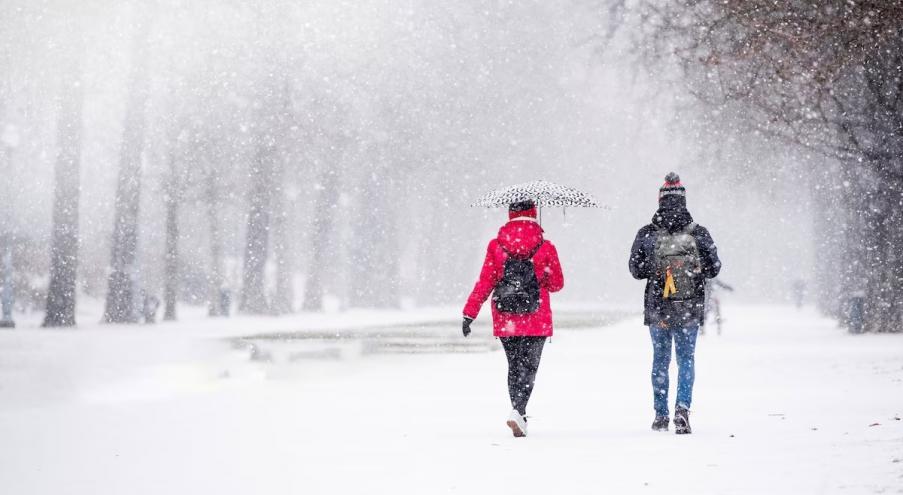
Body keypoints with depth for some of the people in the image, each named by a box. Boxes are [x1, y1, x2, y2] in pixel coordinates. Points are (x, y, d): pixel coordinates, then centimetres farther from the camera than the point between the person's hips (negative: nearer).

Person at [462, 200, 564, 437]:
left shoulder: (496, 246, -4)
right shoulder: (546, 248, -6)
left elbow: (484, 282, -5)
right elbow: (557, 284, 4)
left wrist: (469, 313, -1)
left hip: (505, 321, 2)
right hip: (536, 321, -2)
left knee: (514, 365, 17)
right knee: (528, 367, -1)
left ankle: (519, 412, 23)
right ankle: (518, 411, -21)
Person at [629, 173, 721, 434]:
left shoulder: (647, 234, -7)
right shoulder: (699, 233, -7)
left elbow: (636, 270, -1)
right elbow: (714, 268, 0)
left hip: (657, 309, 1)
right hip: (690, 309, -1)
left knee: (660, 359, 14)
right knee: (686, 359, 7)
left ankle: (661, 415, 18)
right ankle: (682, 408, -13)